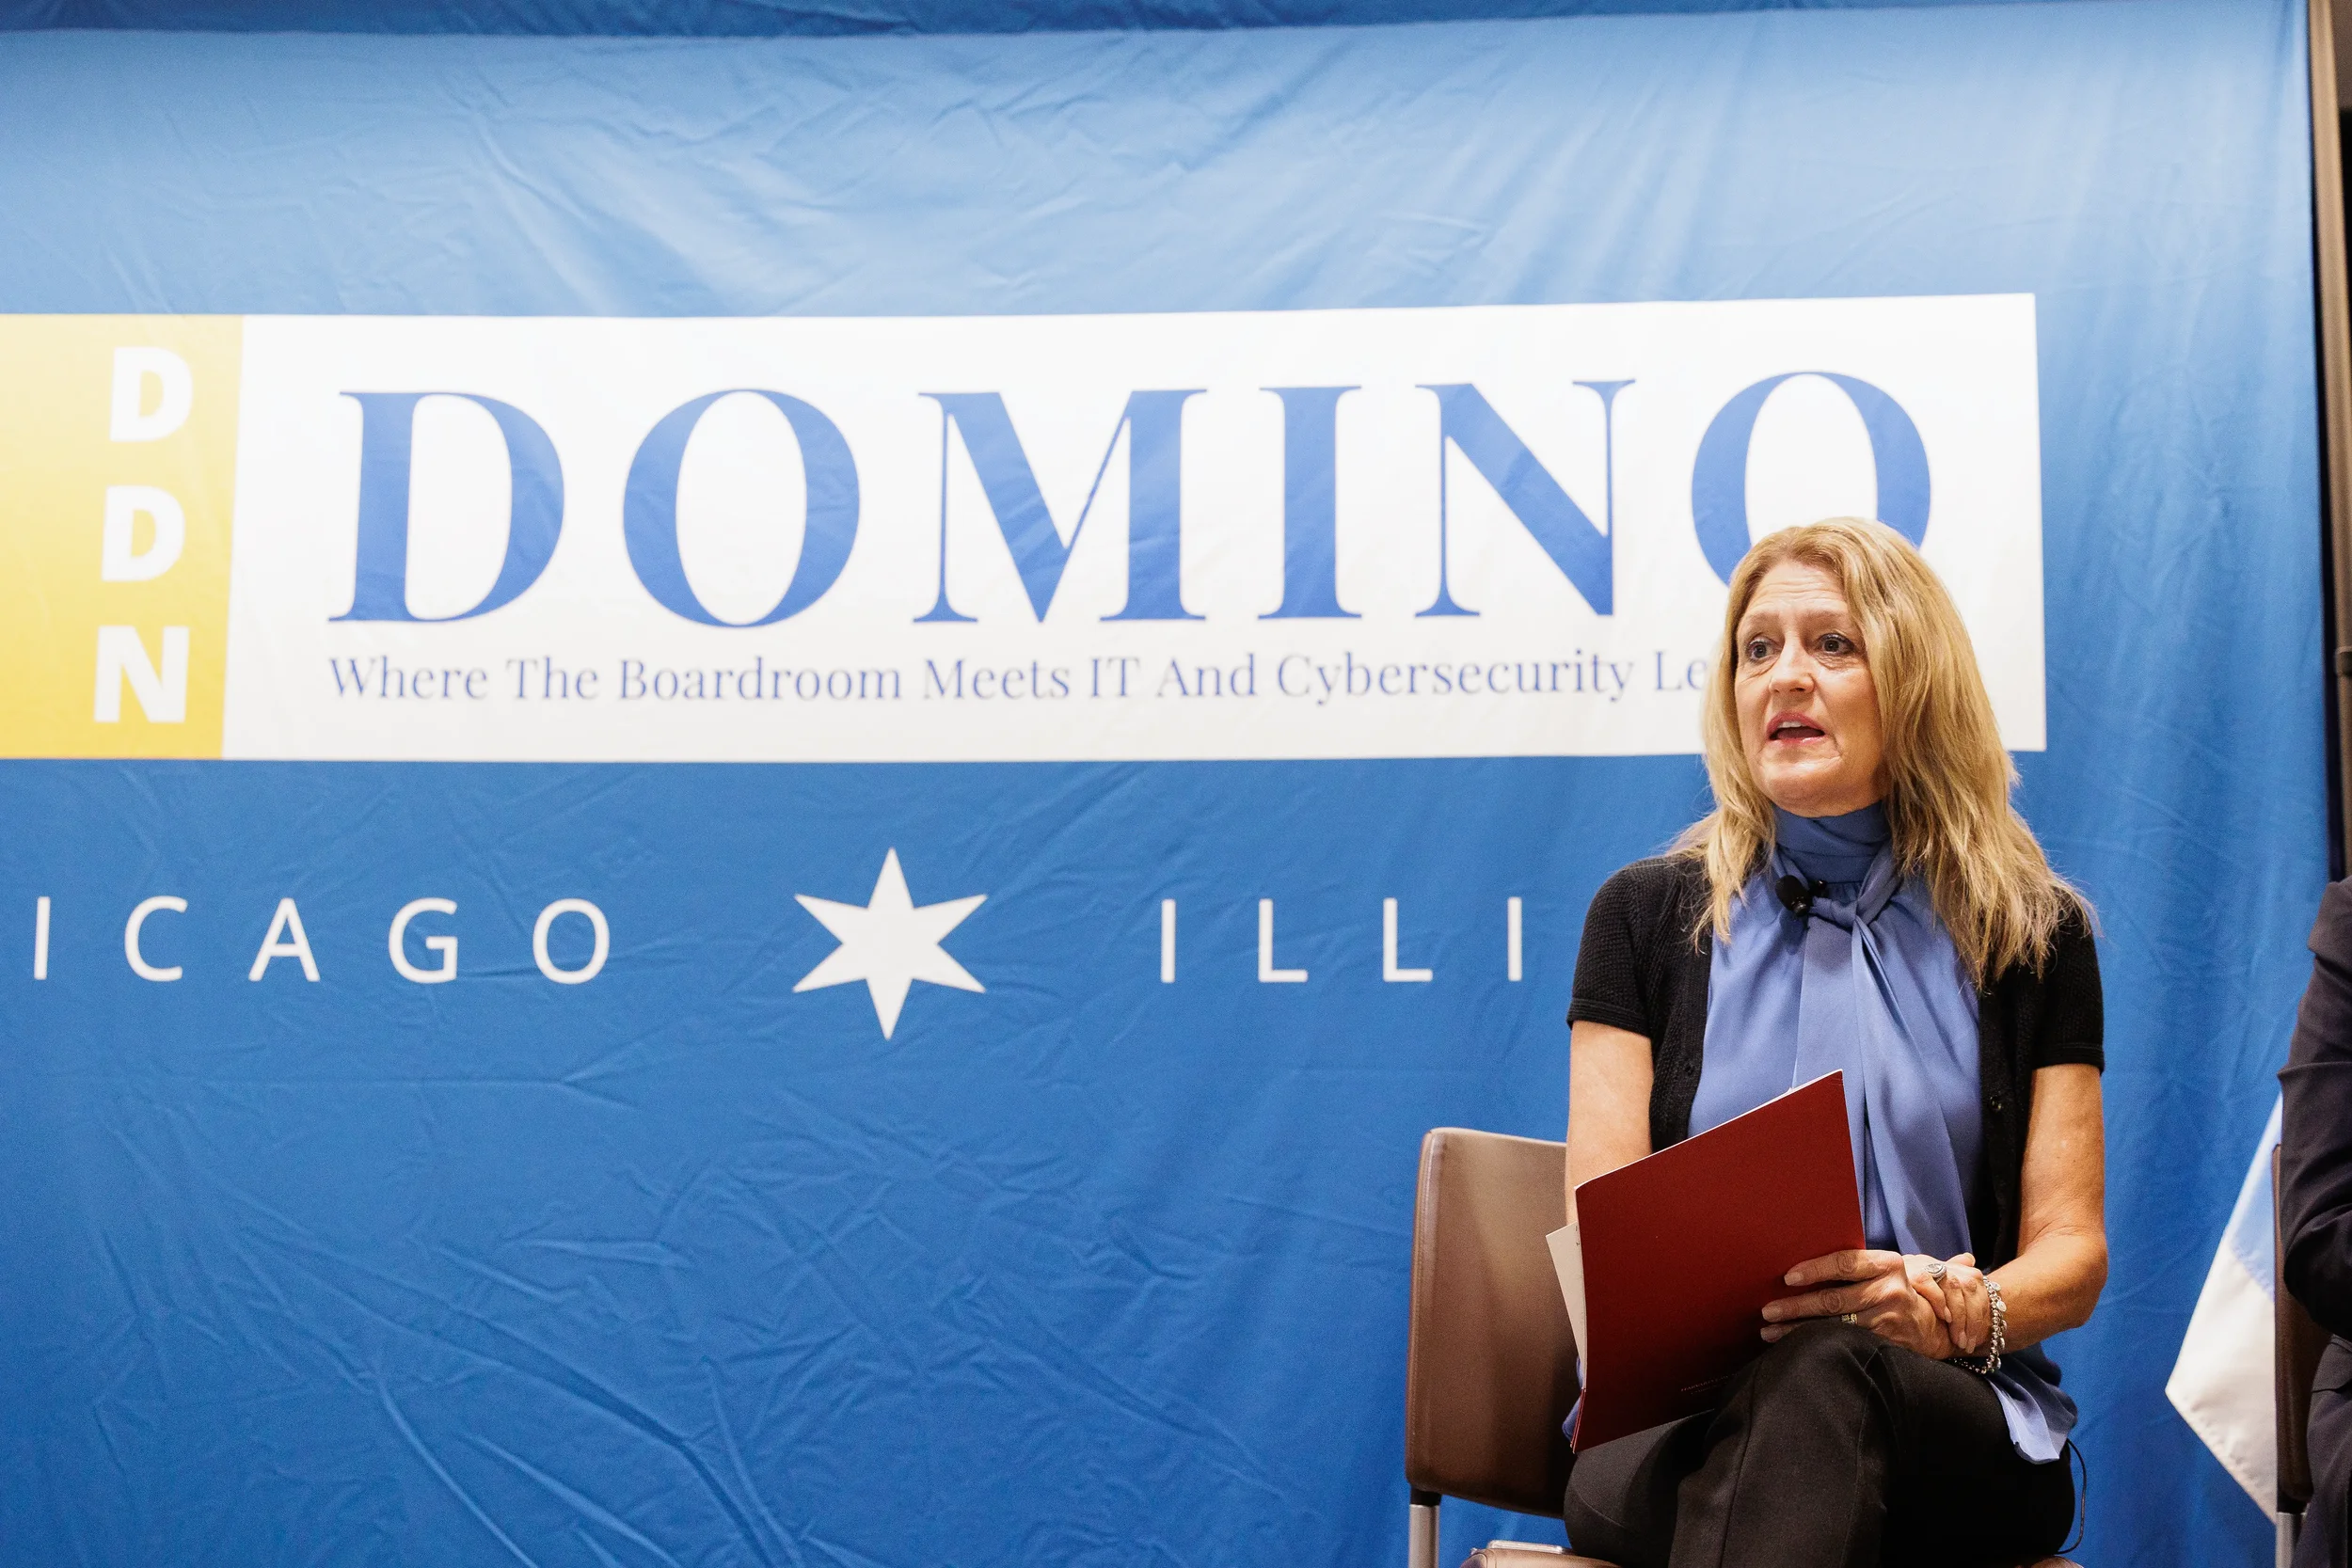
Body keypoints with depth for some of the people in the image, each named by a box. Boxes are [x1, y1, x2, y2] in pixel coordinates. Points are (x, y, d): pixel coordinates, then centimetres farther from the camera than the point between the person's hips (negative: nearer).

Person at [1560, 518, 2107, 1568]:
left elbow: (2071, 1249, 9)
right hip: (1678, 1414, -1)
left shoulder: (2035, 936, 12)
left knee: (1821, 1374, -38)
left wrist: (1958, 1313, -16)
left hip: (1954, 1420, 1)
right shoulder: (1645, 913, 12)